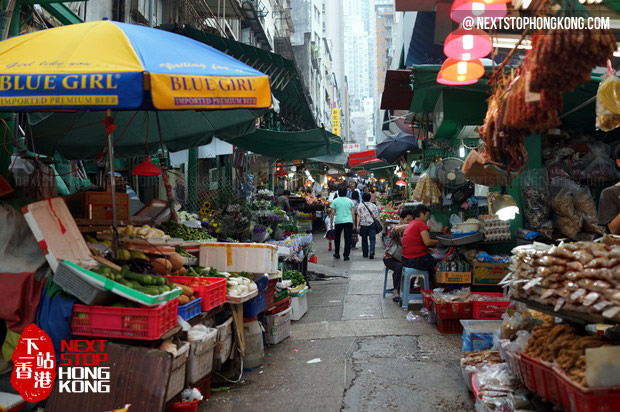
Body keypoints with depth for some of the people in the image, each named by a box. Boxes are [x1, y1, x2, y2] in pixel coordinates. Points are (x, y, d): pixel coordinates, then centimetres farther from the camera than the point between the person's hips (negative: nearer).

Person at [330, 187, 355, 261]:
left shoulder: (335, 201, 2)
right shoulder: (350, 201, 6)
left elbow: (333, 213, -1)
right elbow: (353, 213, 4)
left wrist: (331, 223, 5)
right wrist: (353, 224, 10)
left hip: (338, 222, 0)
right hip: (348, 221, 0)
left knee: (337, 238, 17)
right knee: (347, 239, 1)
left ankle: (337, 253, 23)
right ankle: (346, 255, -1)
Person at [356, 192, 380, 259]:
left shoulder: (360, 205, 3)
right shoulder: (374, 206, 9)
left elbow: (358, 216, -2)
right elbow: (377, 216, 8)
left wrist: (357, 225, -2)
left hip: (363, 224, -1)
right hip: (372, 224, 1)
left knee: (364, 239, 12)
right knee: (372, 239, -2)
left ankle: (365, 253, 18)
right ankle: (372, 251, -23)